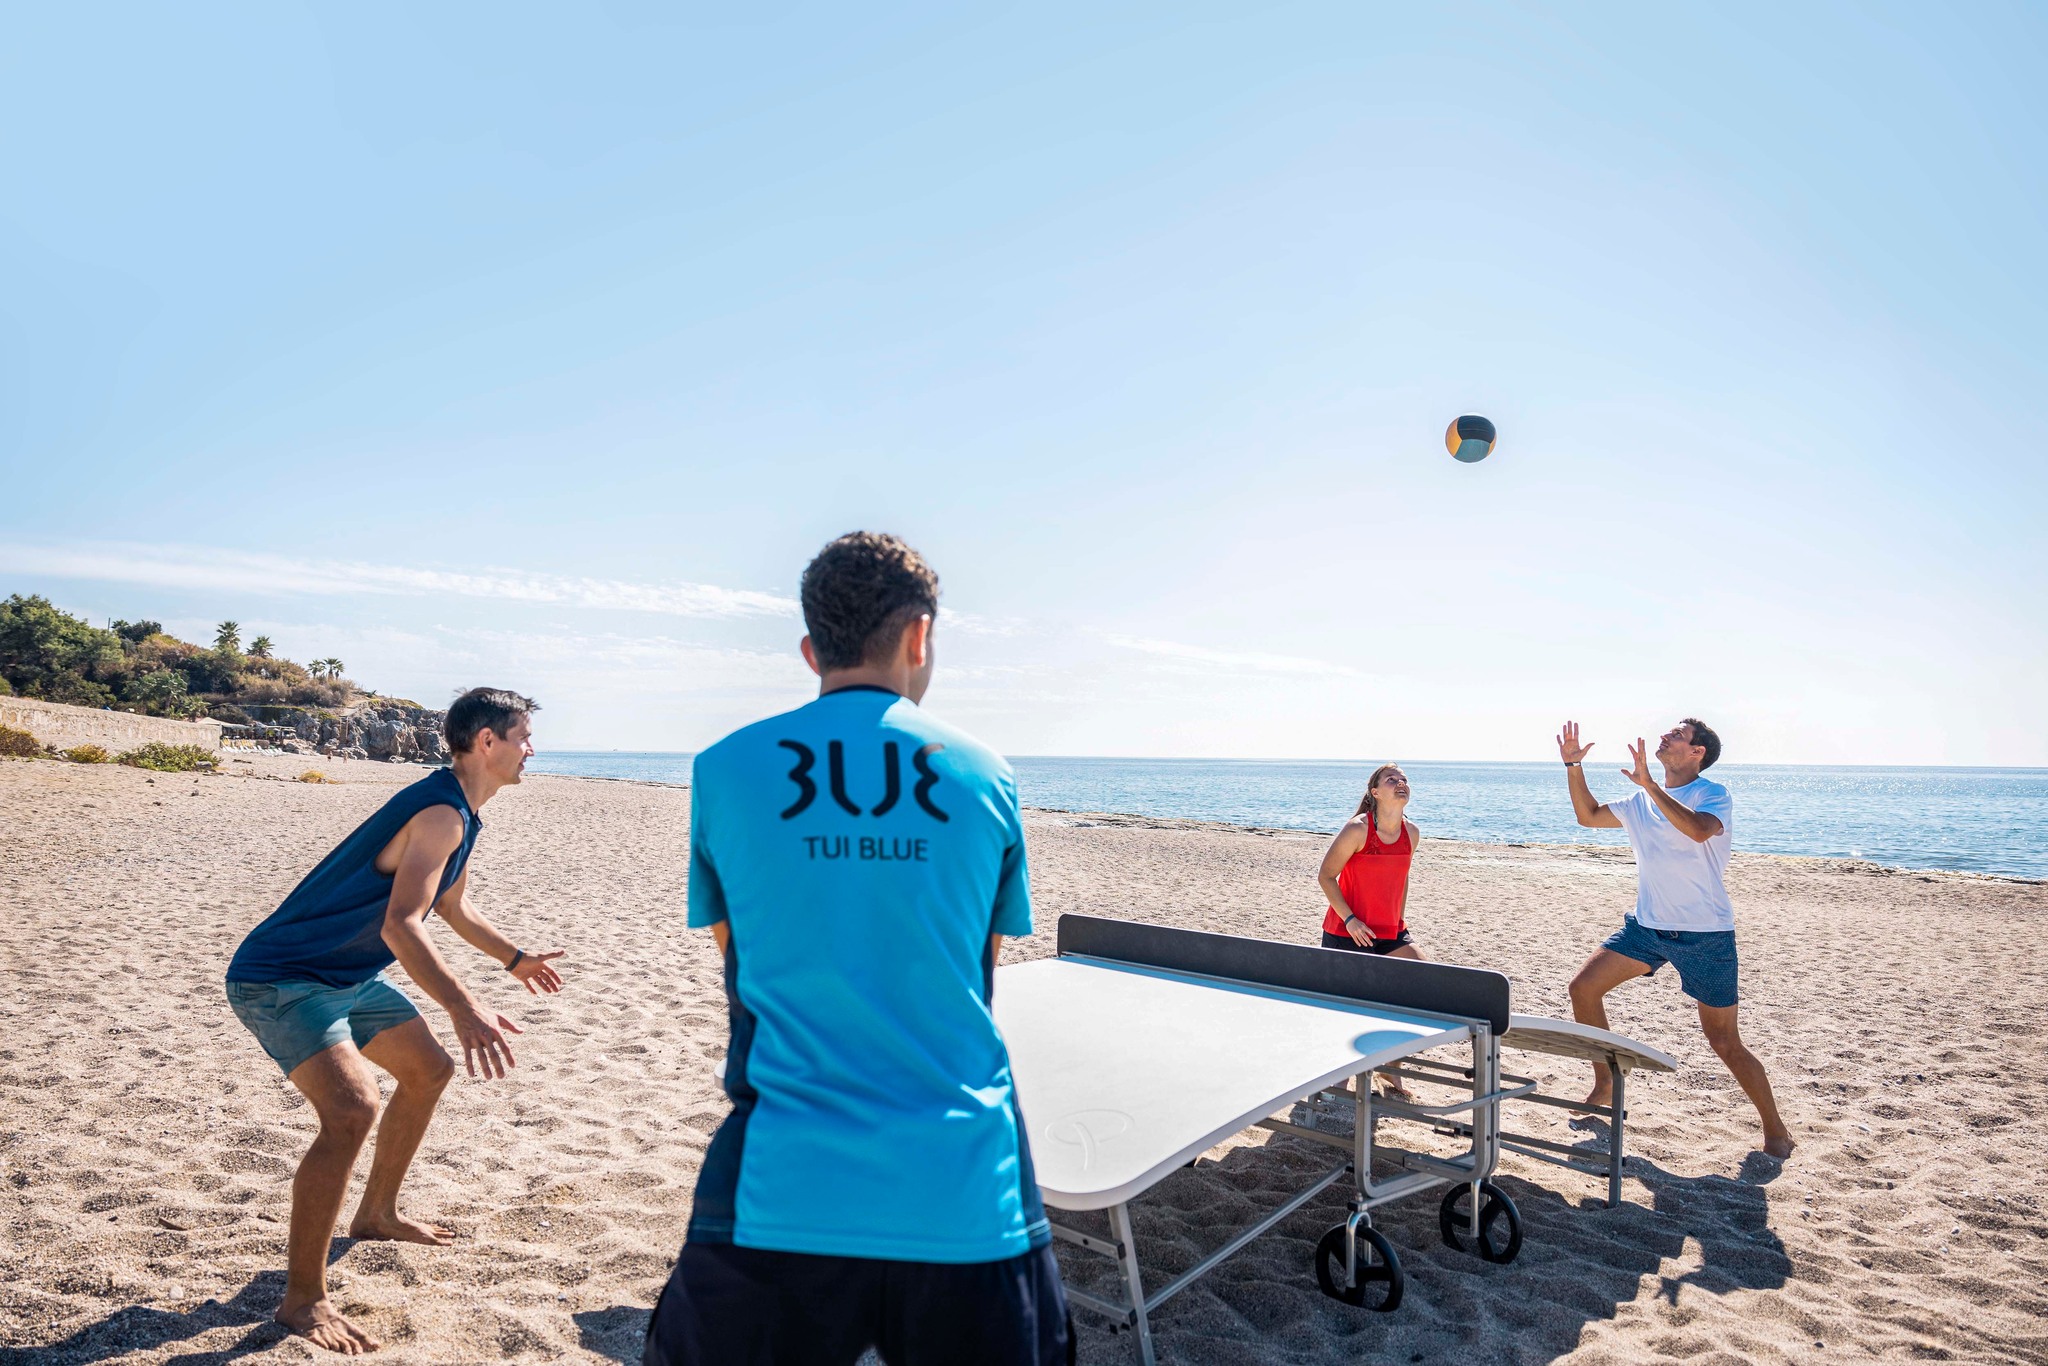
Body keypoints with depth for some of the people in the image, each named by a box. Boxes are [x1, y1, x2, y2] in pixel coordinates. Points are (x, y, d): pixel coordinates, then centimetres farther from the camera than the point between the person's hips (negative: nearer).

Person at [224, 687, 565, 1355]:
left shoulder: (460, 813, 6)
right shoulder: (442, 813, -27)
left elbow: (452, 906, 22)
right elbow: (400, 924, -39)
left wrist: (515, 957, 31)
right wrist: (467, 1011, -49)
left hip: (351, 975, 11)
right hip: (279, 979, -11)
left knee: (428, 1068, 18)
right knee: (352, 1108, -25)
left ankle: (377, 1214, 36)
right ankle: (302, 1300, -10)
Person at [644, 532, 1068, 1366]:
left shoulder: (724, 769, -2)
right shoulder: (985, 777, -1)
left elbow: (737, 958, 10)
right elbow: (980, 977, 8)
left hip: (780, 1197, 0)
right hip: (967, 1203, 1)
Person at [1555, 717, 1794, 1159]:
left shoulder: (1714, 795, -10)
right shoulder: (1641, 801, 9)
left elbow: (1699, 829, -33)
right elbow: (1589, 816, 17)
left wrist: (1648, 784, -34)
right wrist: (1573, 766, 7)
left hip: (1706, 935, -6)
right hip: (1647, 925, 6)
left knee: (1725, 1043, -1)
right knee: (1584, 988, -3)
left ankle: (1776, 1129, 21)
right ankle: (1605, 1086, 13)